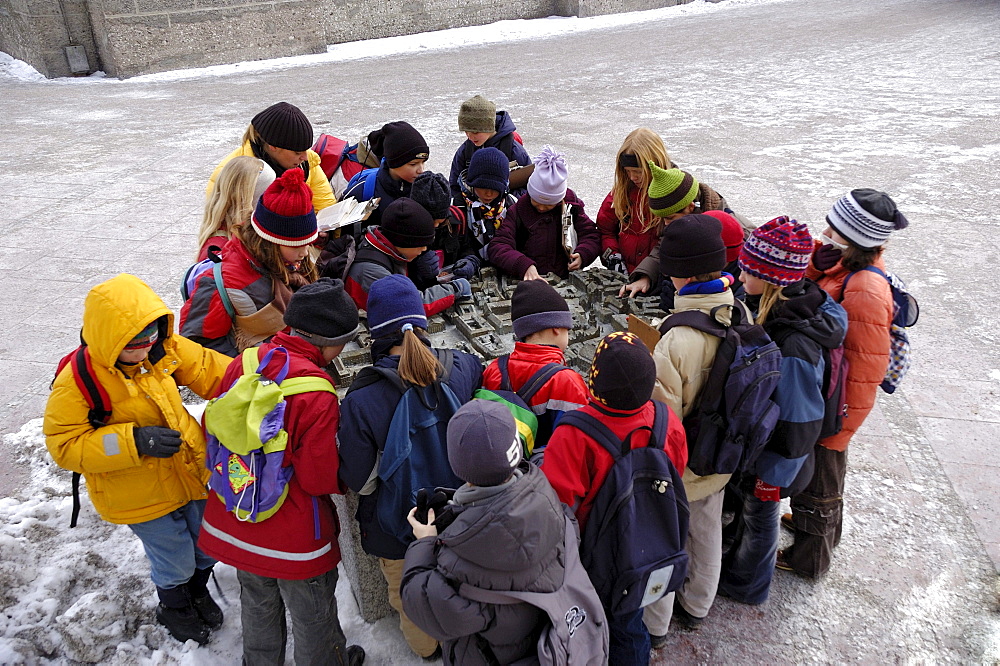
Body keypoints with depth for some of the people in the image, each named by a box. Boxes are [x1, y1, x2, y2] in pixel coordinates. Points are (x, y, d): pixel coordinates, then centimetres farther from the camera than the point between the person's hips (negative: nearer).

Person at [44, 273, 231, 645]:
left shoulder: (164, 349, -11)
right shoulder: (78, 381, -23)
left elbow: (208, 369, -4)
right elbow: (64, 445, -21)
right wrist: (134, 441, -33)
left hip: (191, 472, 5)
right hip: (141, 496, -5)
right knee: (175, 560, 14)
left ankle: (197, 590, 57)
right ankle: (173, 608, 49)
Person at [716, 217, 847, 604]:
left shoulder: (794, 347, -38)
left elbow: (797, 424, -28)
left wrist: (772, 475, -17)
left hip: (772, 454, -7)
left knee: (759, 511, 18)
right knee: (747, 503, 29)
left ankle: (746, 584, 44)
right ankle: (739, 557, 56)